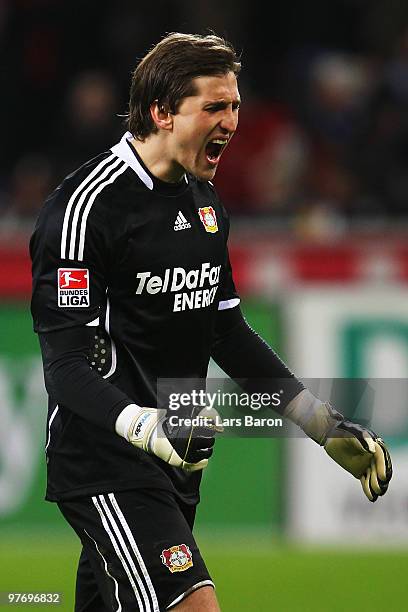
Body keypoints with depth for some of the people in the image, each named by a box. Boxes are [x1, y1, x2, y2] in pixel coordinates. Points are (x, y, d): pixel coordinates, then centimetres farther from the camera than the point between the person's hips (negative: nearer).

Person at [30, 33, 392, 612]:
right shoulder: (87, 205, -15)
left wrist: (324, 424, 16)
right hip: (105, 461, -8)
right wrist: (145, 427, -36)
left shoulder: (204, 200, 13)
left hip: (178, 459, 8)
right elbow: (67, 362, -19)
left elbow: (228, 330, 22)